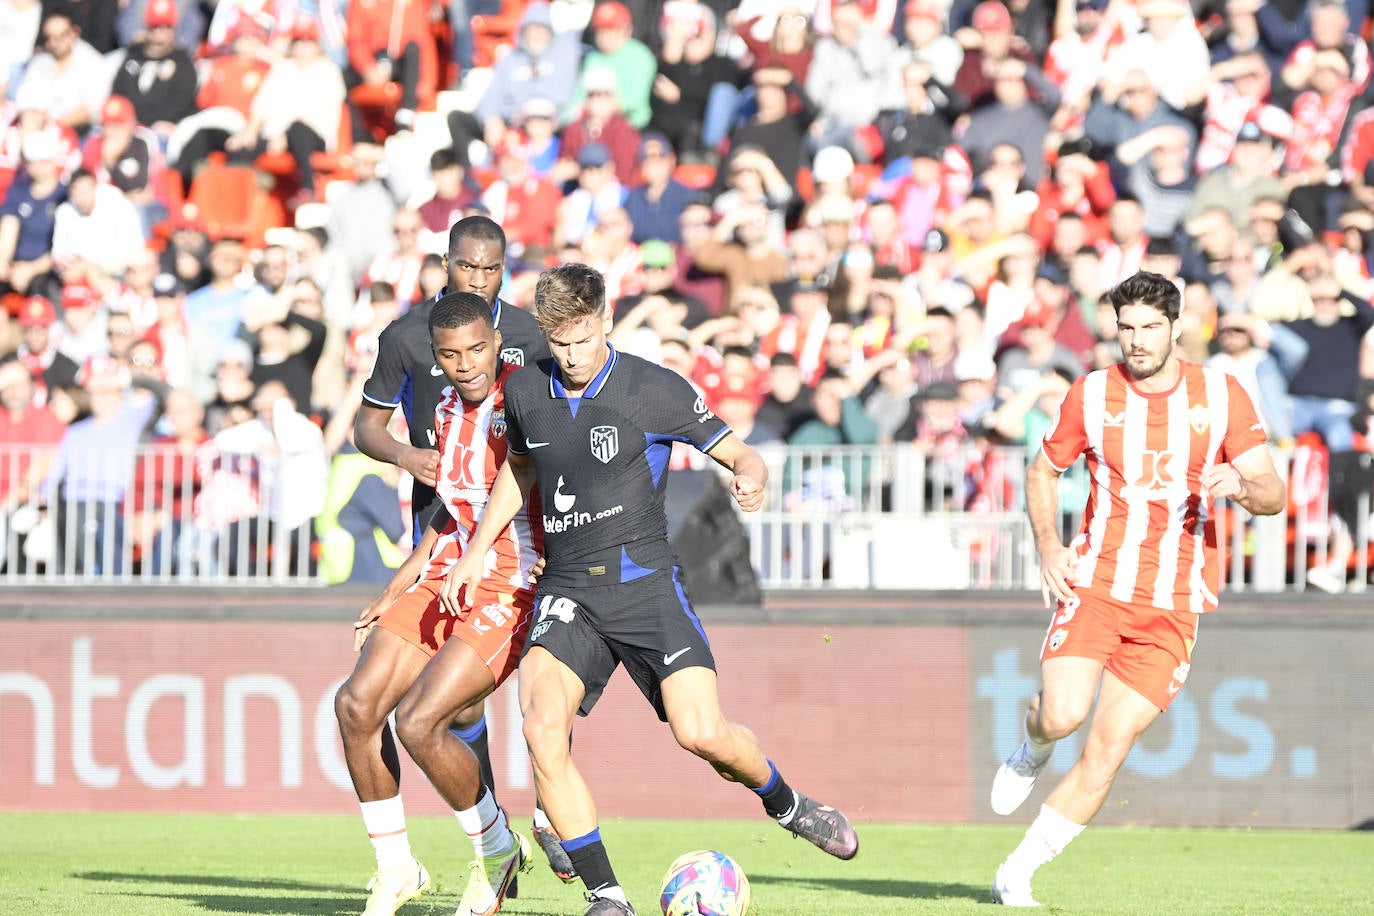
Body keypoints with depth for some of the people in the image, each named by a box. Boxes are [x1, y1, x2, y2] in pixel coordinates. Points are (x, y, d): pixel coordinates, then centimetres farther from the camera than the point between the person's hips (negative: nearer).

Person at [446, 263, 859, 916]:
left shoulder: (655, 390, -7)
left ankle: (786, 805, 18)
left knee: (702, 734, -17)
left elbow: (738, 454, -2)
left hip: (644, 581, -3)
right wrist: (474, 555, 24)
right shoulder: (526, 393, 6)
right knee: (542, 729, -22)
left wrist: (751, 476, -25)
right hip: (566, 589, 3)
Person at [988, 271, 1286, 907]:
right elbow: (1043, 471, 16)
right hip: (1095, 584, 0)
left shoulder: (1222, 395, 1)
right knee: (1063, 716, -22)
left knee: (1108, 751, -7)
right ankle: (1033, 747, 17)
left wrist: (1240, 485, -21)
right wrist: (1049, 546, -1)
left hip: (1173, 604, 0)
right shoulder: (1091, 395, 1)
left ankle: (1017, 873, 5)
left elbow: (1272, 495, 3)